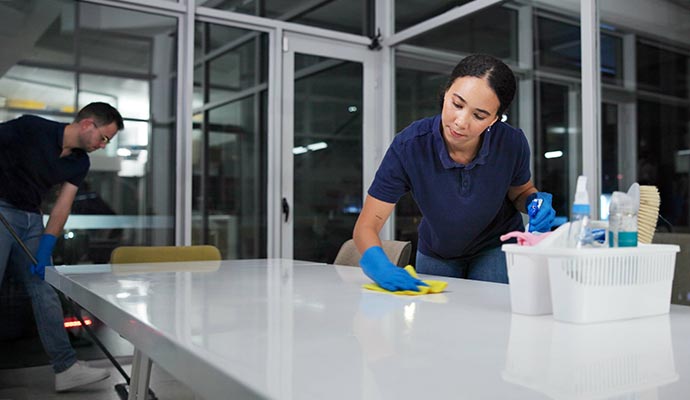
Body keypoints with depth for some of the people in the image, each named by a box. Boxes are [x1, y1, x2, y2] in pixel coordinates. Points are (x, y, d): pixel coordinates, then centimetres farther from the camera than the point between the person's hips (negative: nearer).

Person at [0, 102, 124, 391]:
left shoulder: (80, 163, 2)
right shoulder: (31, 128, -17)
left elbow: (62, 208, 0)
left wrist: (44, 251, -9)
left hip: (32, 220, 7)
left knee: (45, 289, 2)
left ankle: (66, 367, 4)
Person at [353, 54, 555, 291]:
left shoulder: (512, 143, -26)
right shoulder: (409, 146, -31)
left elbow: (520, 192, -2)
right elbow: (366, 226, -29)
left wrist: (535, 202, -26)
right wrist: (380, 265, -50)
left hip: (497, 248, 0)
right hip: (436, 254, 1)